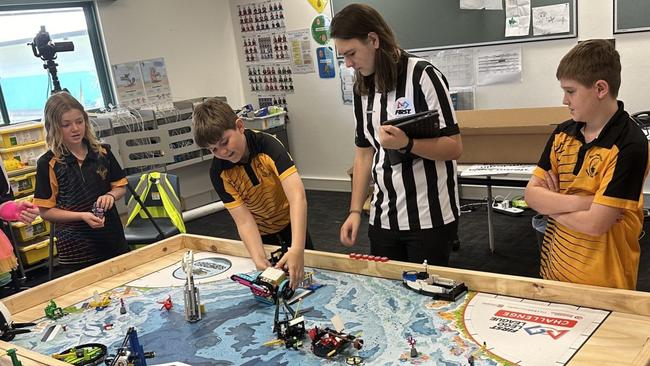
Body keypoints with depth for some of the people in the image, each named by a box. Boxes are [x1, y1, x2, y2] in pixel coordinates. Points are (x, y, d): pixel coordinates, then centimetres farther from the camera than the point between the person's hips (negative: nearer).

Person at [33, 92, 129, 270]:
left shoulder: (102, 152, 1)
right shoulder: (48, 164, -8)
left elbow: (120, 187, 11)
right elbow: (46, 211, -7)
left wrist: (110, 196, -10)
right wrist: (82, 216, -19)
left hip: (112, 238, 3)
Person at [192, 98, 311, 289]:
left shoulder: (267, 145, -32)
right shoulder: (219, 172, -25)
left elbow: (297, 196, -43)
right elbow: (244, 221, -27)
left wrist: (297, 249, -56)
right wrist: (259, 260, -44)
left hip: (290, 224, -1)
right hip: (261, 234, 1)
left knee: (304, 273, 13)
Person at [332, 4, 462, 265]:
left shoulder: (422, 75, -13)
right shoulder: (362, 88, 6)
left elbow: (454, 147, -13)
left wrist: (406, 144, -29)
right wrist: (355, 210, 5)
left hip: (430, 217, -5)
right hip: (383, 218, 5)